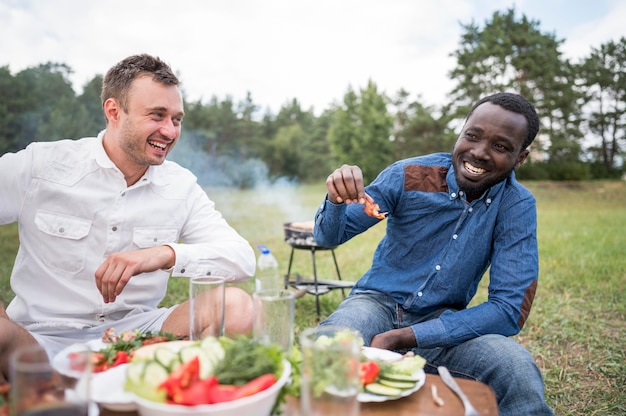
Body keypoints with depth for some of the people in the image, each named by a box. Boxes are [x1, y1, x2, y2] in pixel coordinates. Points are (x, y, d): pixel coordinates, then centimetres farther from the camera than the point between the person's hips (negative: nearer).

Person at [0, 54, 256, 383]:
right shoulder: (39, 165, -3)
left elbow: (243, 259, -7)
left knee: (236, 306, -21)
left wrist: (166, 254, -25)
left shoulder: (181, 186, 2)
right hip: (43, 336, -1)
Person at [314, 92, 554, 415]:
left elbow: (510, 310, -15)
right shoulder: (409, 176, -13)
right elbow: (329, 237, -5)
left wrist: (402, 338, -25)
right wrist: (337, 199, -31)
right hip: (378, 303, 0)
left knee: (519, 371, -30)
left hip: (444, 322, 1)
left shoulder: (517, 206, -11)